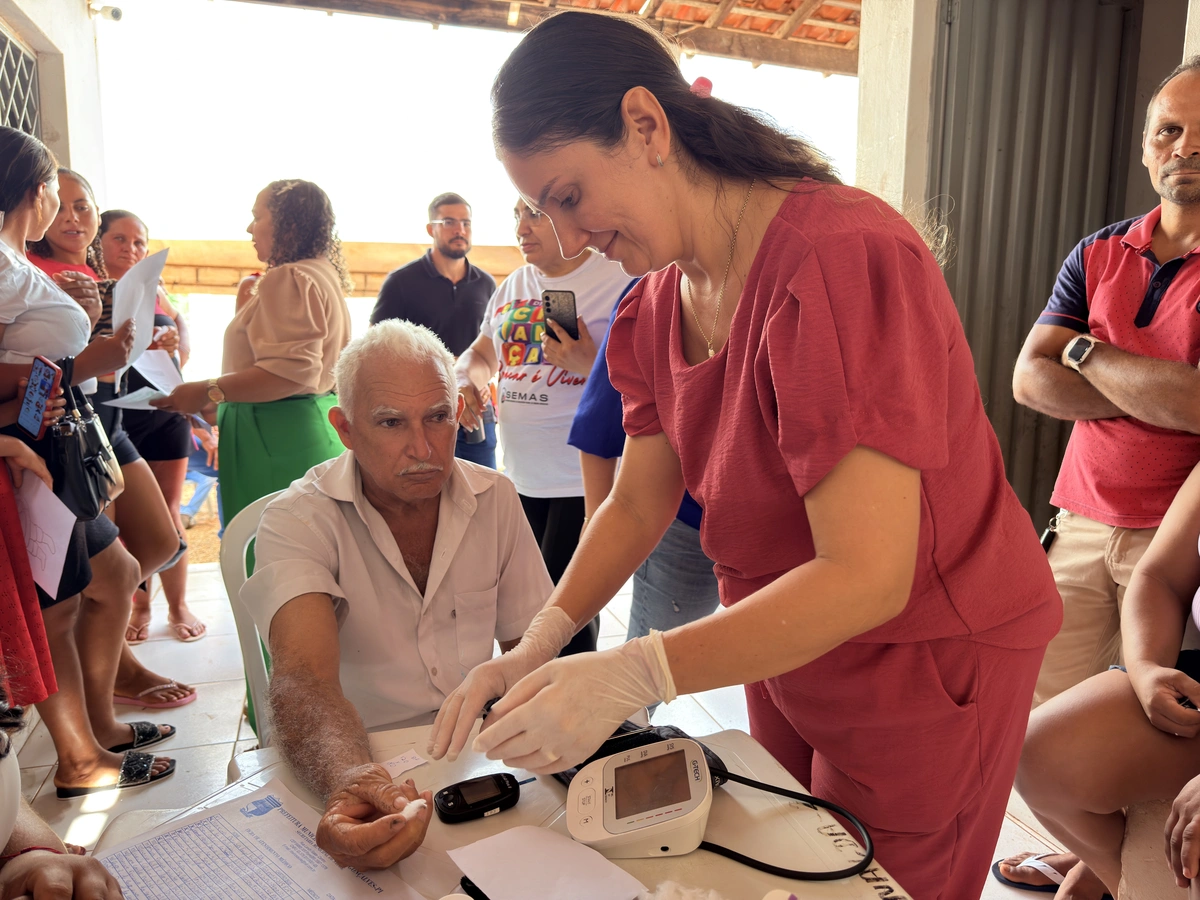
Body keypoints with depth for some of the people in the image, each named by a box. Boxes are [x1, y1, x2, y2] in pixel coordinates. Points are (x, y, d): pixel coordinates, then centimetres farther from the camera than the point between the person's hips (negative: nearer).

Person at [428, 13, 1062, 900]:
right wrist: (537, 648, -13)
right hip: (784, 638, 7)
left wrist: (631, 676, -35)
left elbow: (865, 578, -32)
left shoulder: (841, 260, -29)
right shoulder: (658, 303, -1)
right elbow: (636, 504, 0)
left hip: (928, 653, -7)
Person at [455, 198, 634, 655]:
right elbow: (482, 352, 23)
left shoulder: (617, 280, -9)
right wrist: (466, 380, 2)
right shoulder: (513, 286, 14)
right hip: (520, 476, 7)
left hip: (584, 481, -7)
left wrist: (590, 364, -27)